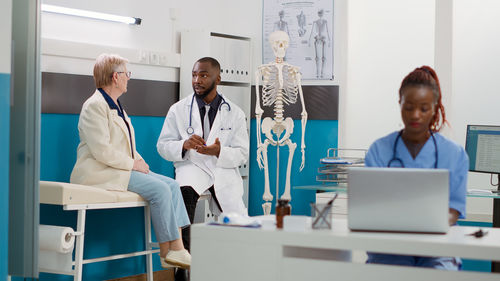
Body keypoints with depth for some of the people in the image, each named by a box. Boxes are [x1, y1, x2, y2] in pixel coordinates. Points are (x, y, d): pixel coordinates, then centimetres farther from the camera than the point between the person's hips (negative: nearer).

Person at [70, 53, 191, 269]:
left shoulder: (116, 106, 21)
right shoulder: (95, 106, -11)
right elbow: (102, 151, -20)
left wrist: (139, 160, 7)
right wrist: (133, 164, -15)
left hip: (122, 169, 10)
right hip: (101, 173, -10)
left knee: (172, 185, -6)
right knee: (159, 189, -23)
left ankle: (173, 249, -15)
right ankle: (172, 249, -16)